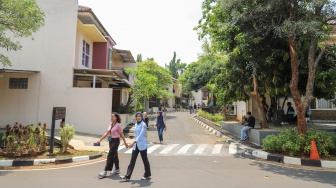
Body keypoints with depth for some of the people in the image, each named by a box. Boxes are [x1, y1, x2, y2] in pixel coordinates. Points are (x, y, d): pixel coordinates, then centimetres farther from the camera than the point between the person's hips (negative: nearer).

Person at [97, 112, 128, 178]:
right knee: (114, 155, 16)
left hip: (115, 141, -8)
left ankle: (105, 171, -2)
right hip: (111, 141, 8)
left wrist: (125, 143, -6)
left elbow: (122, 135, -9)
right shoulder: (110, 124, 8)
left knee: (110, 156, -7)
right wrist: (100, 139, 7)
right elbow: (106, 133, 11)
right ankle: (117, 169, 28)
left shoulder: (118, 125, -12)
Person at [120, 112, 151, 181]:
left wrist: (134, 142, -29)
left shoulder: (143, 124, -12)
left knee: (145, 160, 7)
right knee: (132, 160, 4)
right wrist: (134, 143, 18)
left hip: (142, 145, -7)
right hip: (136, 145, 7)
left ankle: (147, 175, 23)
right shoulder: (136, 124, 11)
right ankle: (127, 176, 5)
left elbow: (141, 135, -22)